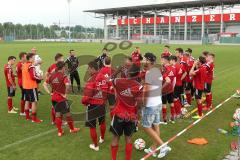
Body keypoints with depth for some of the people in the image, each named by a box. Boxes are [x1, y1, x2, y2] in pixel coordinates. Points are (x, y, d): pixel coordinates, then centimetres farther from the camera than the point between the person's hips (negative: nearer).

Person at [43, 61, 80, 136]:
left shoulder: (52, 75, 4)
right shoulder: (63, 76, -15)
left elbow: (44, 84, 7)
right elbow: (67, 84, -33)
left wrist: (49, 93, 5)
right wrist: (66, 94, -20)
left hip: (54, 98, 6)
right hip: (61, 98, -6)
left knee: (58, 114, 14)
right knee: (67, 113, 12)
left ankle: (59, 131, 22)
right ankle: (72, 129, 28)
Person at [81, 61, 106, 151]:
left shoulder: (91, 80, -25)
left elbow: (86, 96, -26)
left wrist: (83, 102, -5)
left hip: (93, 106, -7)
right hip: (102, 104, 7)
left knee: (92, 126, 10)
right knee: (102, 122, 28)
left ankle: (95, 145, 23)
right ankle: (102, 138, 52)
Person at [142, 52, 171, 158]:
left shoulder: (149, 73, -19)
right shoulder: (158, 71, 8)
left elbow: (146, 91, -20)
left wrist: (144, 104, -12)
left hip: (150, 105, -9)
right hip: (158, 103, 9)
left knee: (146, 127, 2)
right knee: (155, 126, 14)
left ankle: (163, 146, 2)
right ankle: (153, 149, 25)